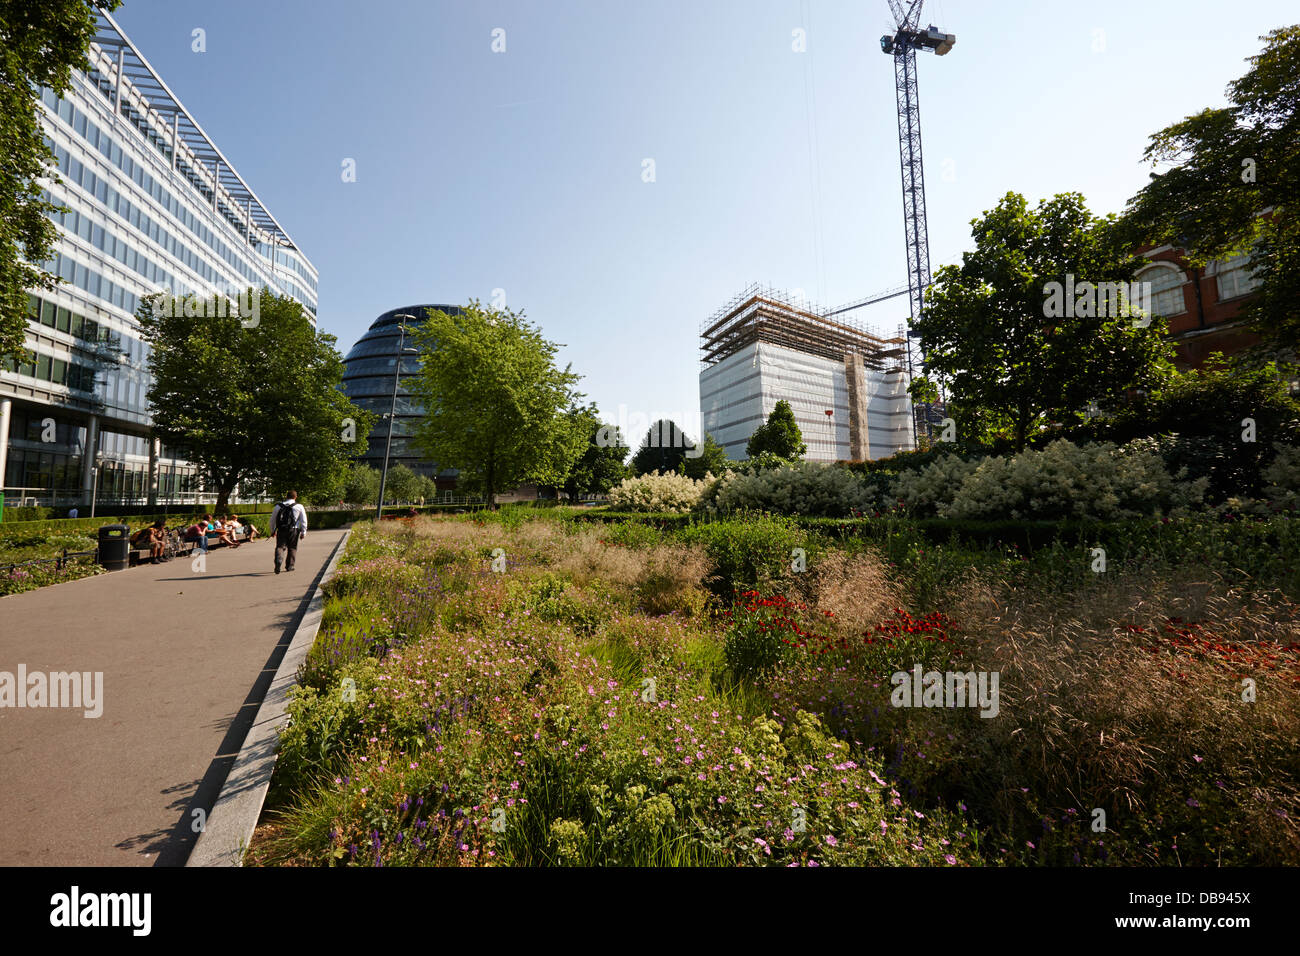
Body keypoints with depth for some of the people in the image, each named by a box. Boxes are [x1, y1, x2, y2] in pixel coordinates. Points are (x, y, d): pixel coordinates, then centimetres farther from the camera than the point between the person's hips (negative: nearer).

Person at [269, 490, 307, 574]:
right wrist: (303, 533, 9)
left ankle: (278, 561, -24)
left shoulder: (278, 506, 10)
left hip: (281, 530, 1)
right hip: (293, 530, -1)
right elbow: (303, 521, 3)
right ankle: (289, 566, 17)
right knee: (292, 548, 11)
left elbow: (272, 519, 16)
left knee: (280, 547, 2)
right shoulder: (299, 507, 3)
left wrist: (272, 530, 29)